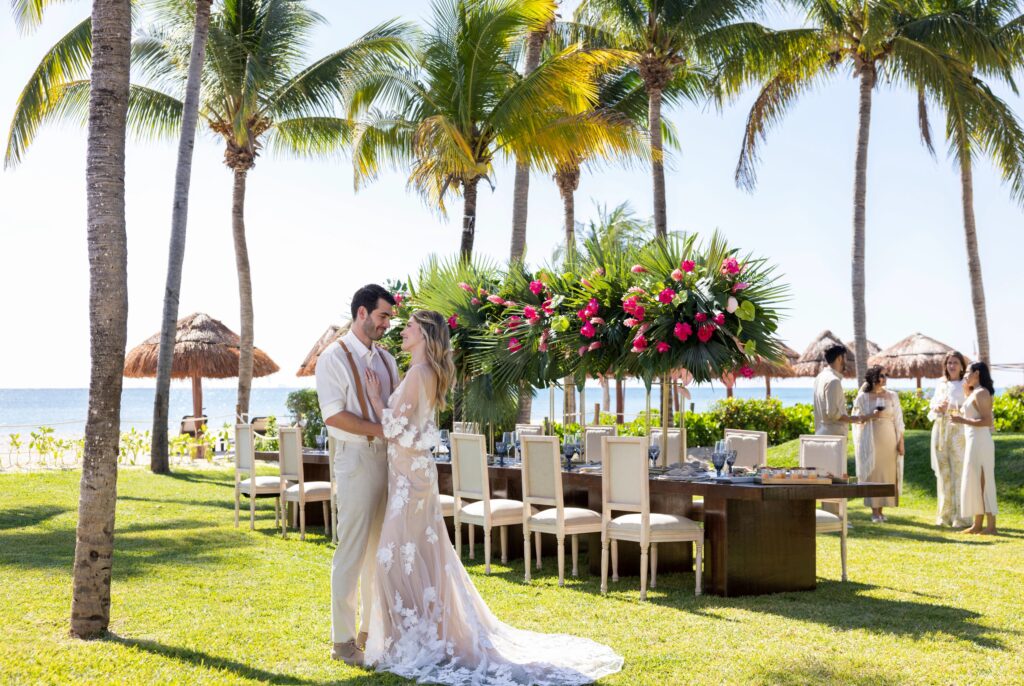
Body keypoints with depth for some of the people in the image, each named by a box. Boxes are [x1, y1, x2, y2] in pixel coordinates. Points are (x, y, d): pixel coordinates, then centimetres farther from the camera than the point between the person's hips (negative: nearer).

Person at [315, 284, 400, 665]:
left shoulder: (386, 360, 15)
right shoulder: (334, 357, -6)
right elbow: (333, 415, -15)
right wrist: (378, 429, -18)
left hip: (388, 458, 7)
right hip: (357, 459, -7)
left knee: (382, 548, 11)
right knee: (352, 549, -3)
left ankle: (371, 630, 22)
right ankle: (342, 640, 6)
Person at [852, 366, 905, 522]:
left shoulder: (892, 396, 5)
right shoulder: (863, 397, 1)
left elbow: (898, 421, 4)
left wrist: (901, 442, -2)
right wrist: (871, 416, -14)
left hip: (888, 439, 2)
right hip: (870, 440, -2)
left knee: (887, 472, 2)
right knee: (872, 473, -2)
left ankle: (881, 509, 11)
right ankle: (874, 511, 2)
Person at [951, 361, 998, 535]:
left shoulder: (981, 393, -13)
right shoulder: (975, 393, 16)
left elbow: (987, 421, -20)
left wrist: (963, 421, -20)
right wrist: (966, 390, 16)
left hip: (980, 442, -10)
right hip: (974, 441, 10)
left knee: (982, 482, -7)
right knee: (976, 483, 12)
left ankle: (991, 525, -5)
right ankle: (978, 524, 16)